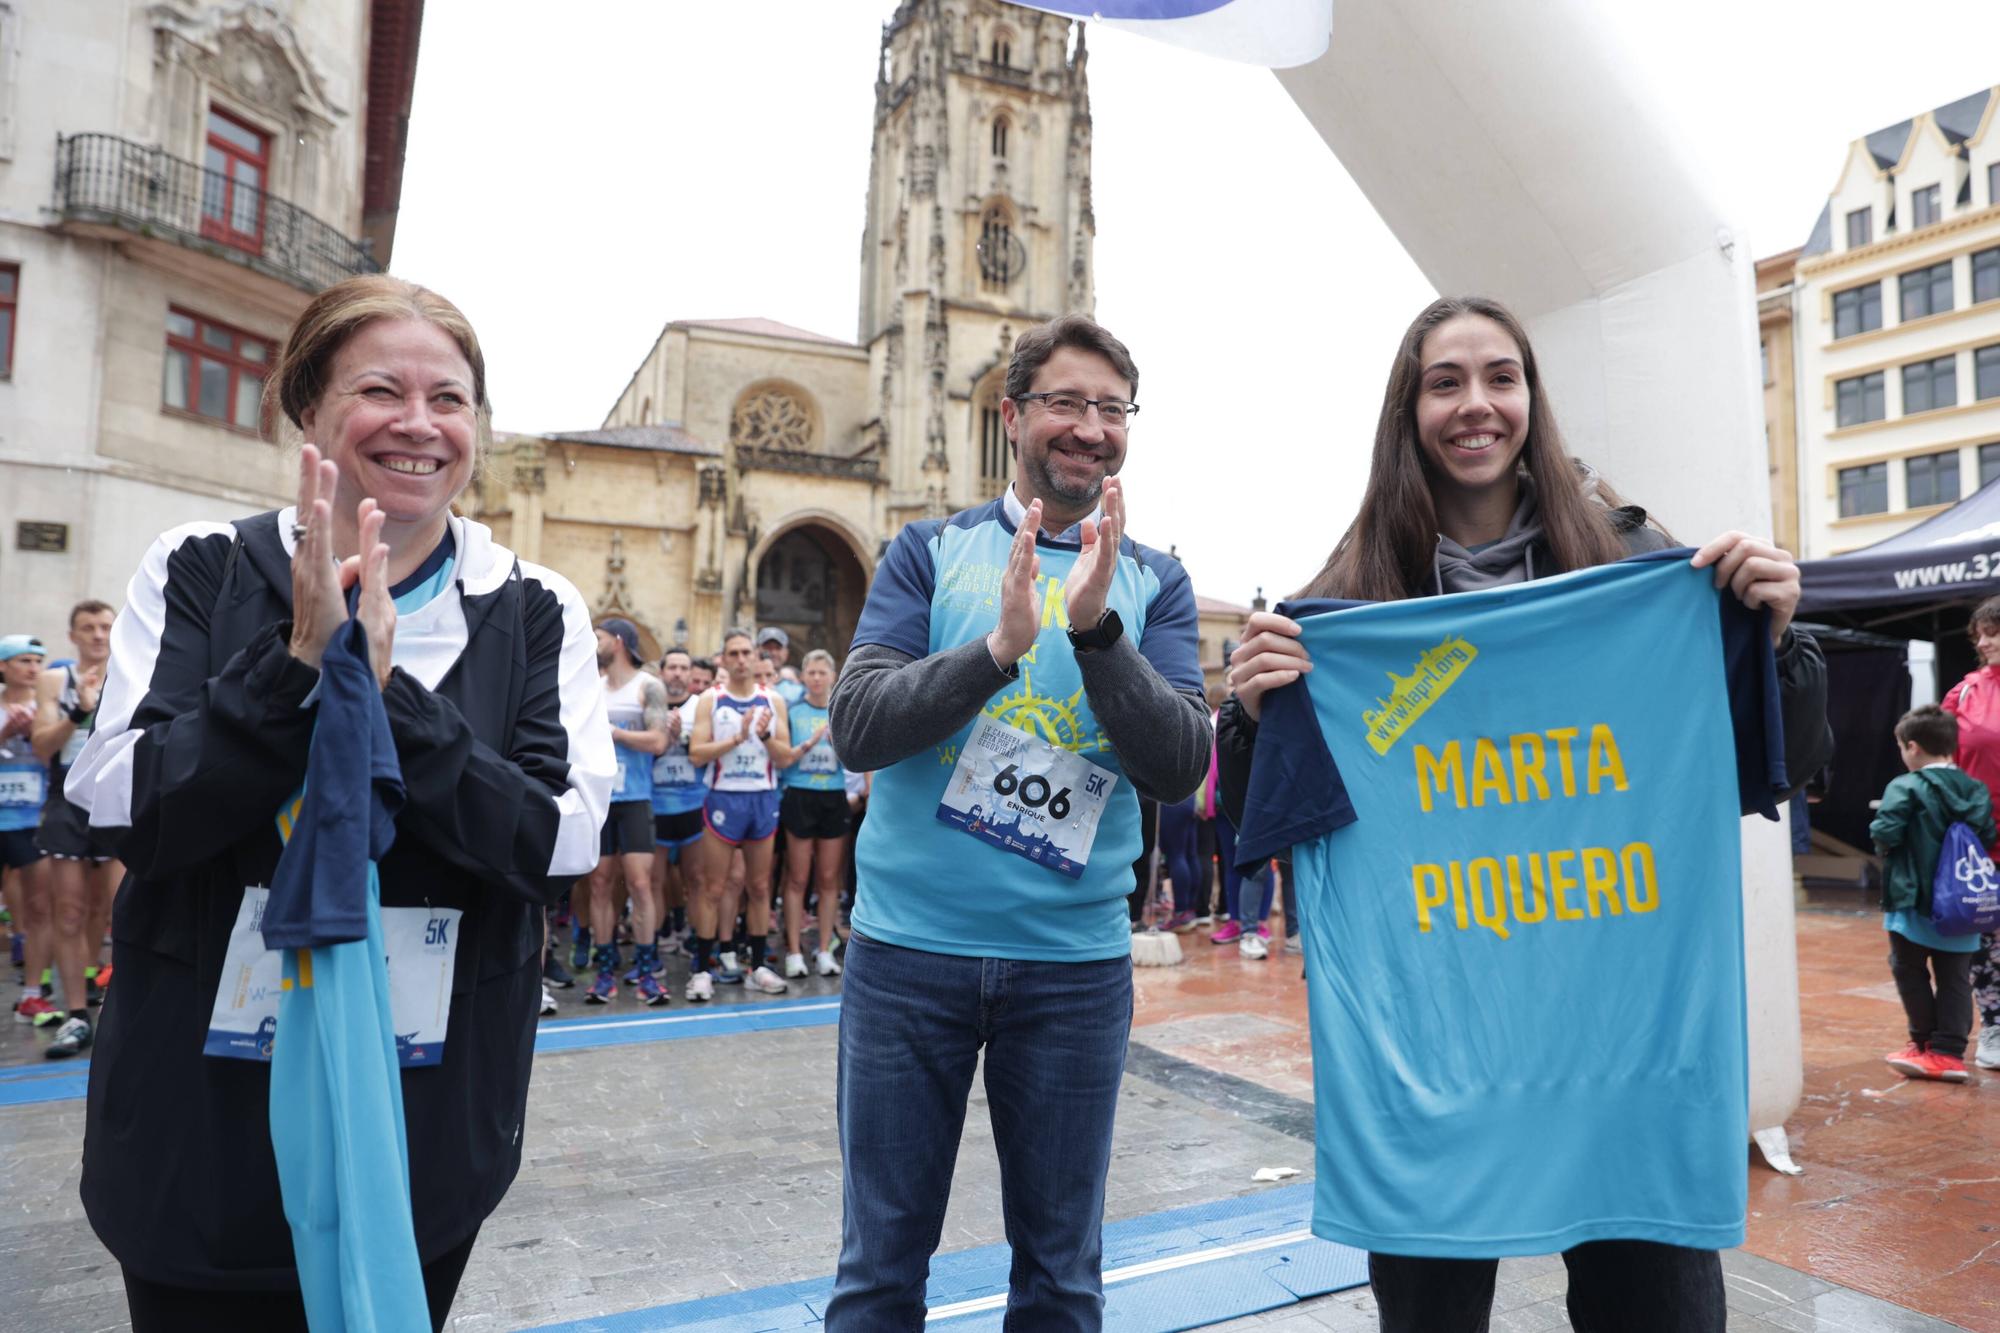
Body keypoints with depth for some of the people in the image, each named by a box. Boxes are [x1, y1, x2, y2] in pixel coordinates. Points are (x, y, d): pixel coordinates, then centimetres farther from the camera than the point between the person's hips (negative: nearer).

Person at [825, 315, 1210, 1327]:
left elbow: (1178, 770, -8)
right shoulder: (930, 552, 2)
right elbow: (858, 729, -10)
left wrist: (1097, 627, -23)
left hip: (1076, 959, 1)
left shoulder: (1154, 583, 4)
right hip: (909, 947, -1)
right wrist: (999, 647, -26)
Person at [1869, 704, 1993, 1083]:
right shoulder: (1977, 791, 4)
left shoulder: (1905, 788, -13)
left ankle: (1926, 1042, 18)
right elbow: (1989, 838, 5)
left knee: (1910, 970, 10)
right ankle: (1949, 1051, 8)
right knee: (1955, 978, 9)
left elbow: (1884, 833, -20)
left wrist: (1885, 843, 2)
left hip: (1913, 901, -5)